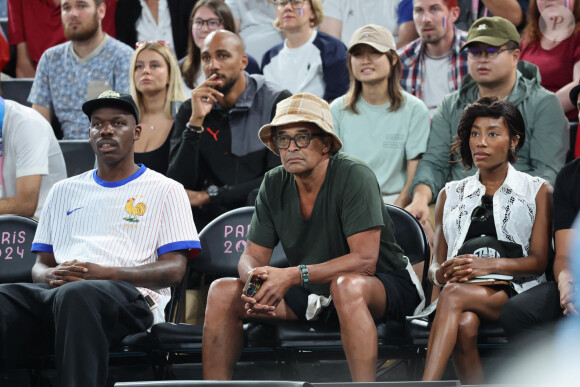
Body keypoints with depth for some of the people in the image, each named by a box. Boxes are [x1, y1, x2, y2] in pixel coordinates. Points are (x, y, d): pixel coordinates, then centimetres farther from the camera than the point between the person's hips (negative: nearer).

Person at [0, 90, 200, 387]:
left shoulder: (165, 190, 17)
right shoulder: (64, 192, 30)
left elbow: (175, 269, 5)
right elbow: (40, 264, 25)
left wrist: (105, 273, -11)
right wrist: (50, 275, -3)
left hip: (130, 297, -3)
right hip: (55, 291, 4)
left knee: (75, 295, -42)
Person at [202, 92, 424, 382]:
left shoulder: (353, 175, -19)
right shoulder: (274, 185, -1)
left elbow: (365, 260, -26)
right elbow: (253, 257, 2)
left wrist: (293, 275, -31)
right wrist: (255, 282, -23)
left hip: (385, 288, -6)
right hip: (313, 294, 6)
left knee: (346, 285, -41)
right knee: (222, 291, -8)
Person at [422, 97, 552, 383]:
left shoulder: (537, 191, 14)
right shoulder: (450, 195, 24)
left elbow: (539, 260, 2)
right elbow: (435, 266, 18)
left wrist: (491, 265, -17)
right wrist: (442, 273, -9)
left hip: (517, 293, -3)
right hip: (463, 290, 3)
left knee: (454, 294, -36)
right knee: (464, 325, -36)